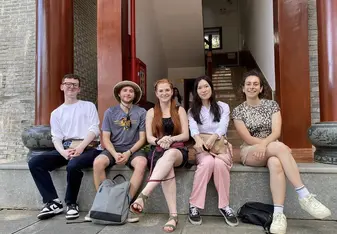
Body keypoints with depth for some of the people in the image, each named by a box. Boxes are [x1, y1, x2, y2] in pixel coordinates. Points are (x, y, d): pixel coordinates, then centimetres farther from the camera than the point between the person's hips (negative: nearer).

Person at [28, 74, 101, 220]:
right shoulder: (56, 113, 20)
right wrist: (63, 152, -14)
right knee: (34, 163, -16)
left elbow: (94, 129, -2)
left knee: (73, 165, -36)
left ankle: (71, 203, -10)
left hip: (87, 148, -4)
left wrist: (80, 147, -18)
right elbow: (56, 138, 9)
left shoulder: (88, 106, 11)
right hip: (65, 149, 4)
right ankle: (53, 202, -11)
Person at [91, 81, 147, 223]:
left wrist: (129, 153, -14)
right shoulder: (110, 112, 6)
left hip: (133, 149, -1)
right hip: (113, 149, 1)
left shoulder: (141, 112, 3)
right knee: (98, 162, -30)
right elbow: (105, 138, 2)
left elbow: (142, 138, 1)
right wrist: (115, 154, -16)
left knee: (142, 163, -34)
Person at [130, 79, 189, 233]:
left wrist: (170, 139, -16)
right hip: (158, 151, 1)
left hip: (177, 150, 0)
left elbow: (185, 135, 5)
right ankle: (173, 215, -38)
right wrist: (159, 141, -18)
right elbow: (149, 137, 6)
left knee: (169, 154, -41)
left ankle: (143, 195, -50)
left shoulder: (180, 110, 14)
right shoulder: (151, 112, 16)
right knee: (167, 169, -37)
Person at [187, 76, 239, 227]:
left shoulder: (223, 107, 12)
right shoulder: (193, 110, 13)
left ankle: (224, 206, -19)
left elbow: (223, 126, -8)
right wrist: (198, 139, -34)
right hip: (202, 148, 0)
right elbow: (193, 127, -9)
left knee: (219, 163, -35)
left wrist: (213, 137, -31)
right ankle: (194, 205, -26)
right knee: (207, 162, -35)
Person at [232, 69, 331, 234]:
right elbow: (248, 139, -8)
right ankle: (304, 195, -34)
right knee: (279, 147, -33)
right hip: (250, 152, -2)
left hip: (272, 150, 2)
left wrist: (264, 144, -29)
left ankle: (278, 213, -39)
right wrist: (280, 147, -15)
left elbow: (276, 132, -6)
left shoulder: (272, 105, 6)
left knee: (275, 163, -37)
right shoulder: (238, 111, 1)